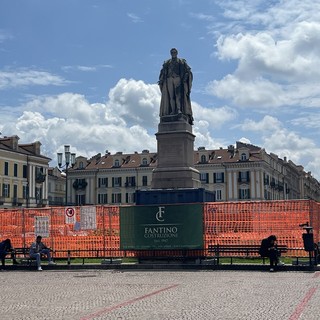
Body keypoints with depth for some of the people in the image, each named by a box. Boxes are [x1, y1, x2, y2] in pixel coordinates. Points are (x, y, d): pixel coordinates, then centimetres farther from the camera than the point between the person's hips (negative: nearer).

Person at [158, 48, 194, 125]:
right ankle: (172, 111, -16)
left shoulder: (182, 62, 14)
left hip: (178, 79, -2)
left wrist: (185, 78, -12)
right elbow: (163, 72, 16)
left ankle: (179, 110, -30)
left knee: (179, 93, -18)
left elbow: (187, 71, 5)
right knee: (170, 95, -10)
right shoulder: (167, 63, 20)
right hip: (169, 80, 2)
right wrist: (161, 80, -1)